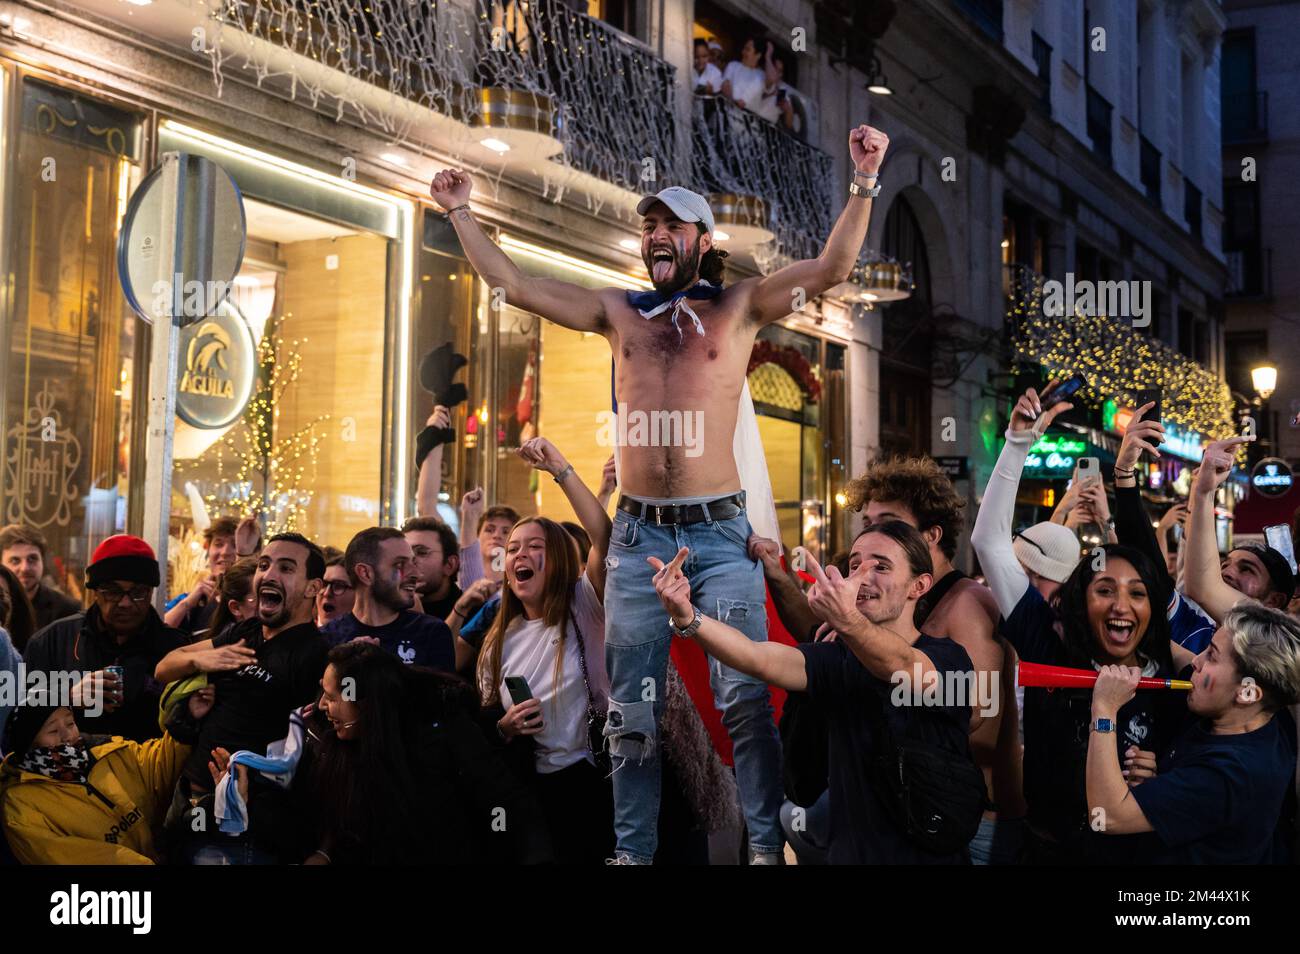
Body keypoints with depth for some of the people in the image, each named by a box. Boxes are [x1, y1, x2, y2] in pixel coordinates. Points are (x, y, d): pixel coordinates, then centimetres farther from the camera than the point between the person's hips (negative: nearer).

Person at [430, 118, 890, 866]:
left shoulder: (739, 307, 5)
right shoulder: (620, 313, 12)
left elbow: (831, 268, -5)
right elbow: (514, 285, 14)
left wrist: (865, 183, -13)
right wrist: (462, 214, 14)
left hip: (721, 530, -3)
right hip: (638, 534, 3)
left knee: (746, 699, -3)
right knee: (632, 712, 9)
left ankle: (767, 845, 7)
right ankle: (633, 851, 19)